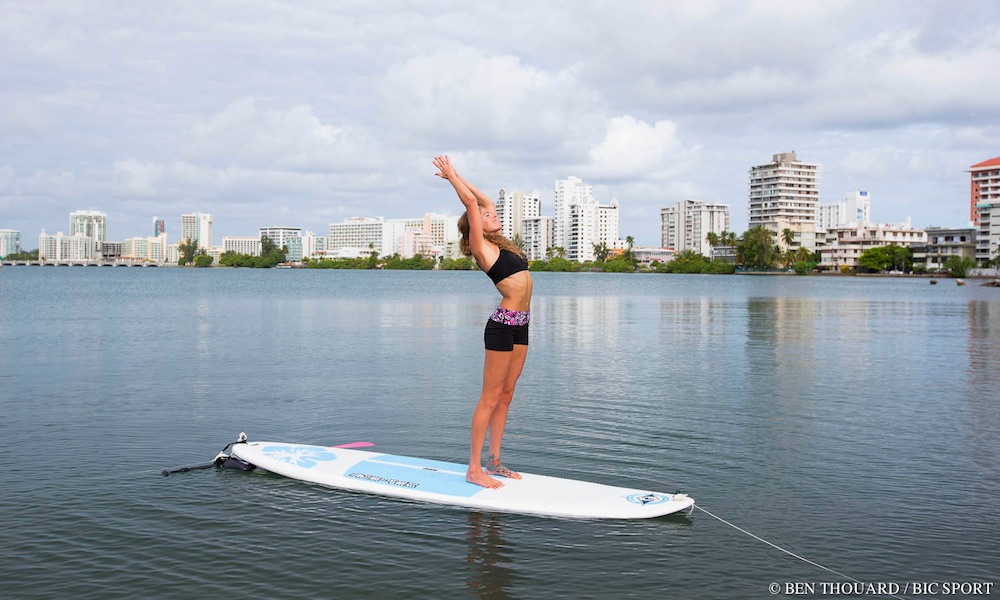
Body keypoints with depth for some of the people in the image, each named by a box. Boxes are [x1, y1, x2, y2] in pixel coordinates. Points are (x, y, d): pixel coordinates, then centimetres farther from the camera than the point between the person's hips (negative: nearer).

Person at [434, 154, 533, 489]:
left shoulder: (498, 244, 17)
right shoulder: (481, 247, -5)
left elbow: (485, 200, 25)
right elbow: (471, 202, -9)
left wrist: (455, 176, 27)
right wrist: (451, 175, 2)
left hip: (520, 326, 9)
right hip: (503, 325, -8)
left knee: (506, 396, 11)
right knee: (490, 398, -5)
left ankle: (494, 462, 18)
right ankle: (474, 469, 0)